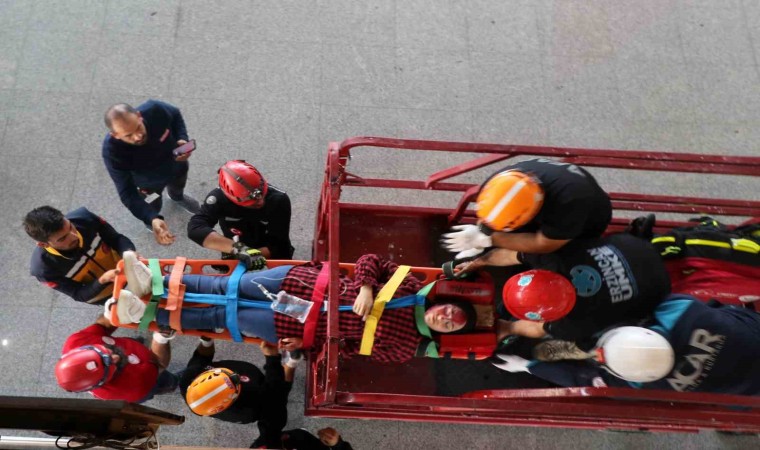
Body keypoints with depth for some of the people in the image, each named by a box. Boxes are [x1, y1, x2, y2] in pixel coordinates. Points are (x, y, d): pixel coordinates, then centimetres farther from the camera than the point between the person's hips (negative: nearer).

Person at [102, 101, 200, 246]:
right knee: (153, 208, 26)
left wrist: (182, 138, -31)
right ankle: (150, 221, 64)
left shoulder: (155, 110, -40)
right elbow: (127, 193, -39)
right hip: (149, 182, -2)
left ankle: (177, 196, 74)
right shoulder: (112, 151, -44)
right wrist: (152, 218, -54)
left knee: (179, 186, 35)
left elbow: (176, 115, -14)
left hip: (177, 164, 3)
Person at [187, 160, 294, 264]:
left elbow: (278, 245, -22)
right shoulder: (219, 198, -24)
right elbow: (195, 229, -37)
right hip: (235, 261, 1)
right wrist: (237, 248, -46)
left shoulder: (278, 200, -25)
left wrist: (255, 254, -40)